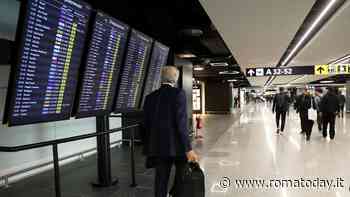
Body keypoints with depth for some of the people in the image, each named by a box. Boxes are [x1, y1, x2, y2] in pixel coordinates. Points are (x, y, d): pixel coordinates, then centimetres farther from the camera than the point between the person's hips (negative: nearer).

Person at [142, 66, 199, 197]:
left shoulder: (150, 97, 5)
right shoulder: (178, 94, -10)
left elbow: (146, 125, 8)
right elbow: (181, 123, -18)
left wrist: (148, 148, 17)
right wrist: (188, 149, -16)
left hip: (157, 147, 5)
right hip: (177, 146, -4)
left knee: (161, 181, 11)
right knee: (183, 179, 18)